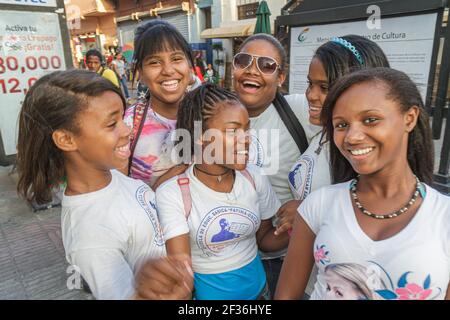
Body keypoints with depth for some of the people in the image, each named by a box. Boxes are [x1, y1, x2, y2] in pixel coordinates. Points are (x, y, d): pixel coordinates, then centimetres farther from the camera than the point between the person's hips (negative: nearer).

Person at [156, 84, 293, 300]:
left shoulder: (254, 179, -10)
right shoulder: (171, 194, -22)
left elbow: (264, 239, 2)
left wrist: (288, 234, -17)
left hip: (257, 288, 4)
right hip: (206, 292, -3)